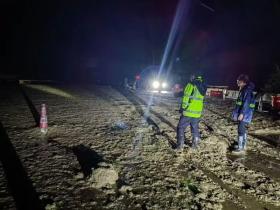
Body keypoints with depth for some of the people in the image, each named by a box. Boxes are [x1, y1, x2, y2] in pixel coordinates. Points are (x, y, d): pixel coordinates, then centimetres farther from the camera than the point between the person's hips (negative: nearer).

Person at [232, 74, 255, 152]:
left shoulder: (247, 90, -16)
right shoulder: (242, 90, 15)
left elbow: (246, 103, -22)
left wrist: (242, 114, -25)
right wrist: (236, 113, 19)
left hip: (245, 114, -10)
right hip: (242, 113, 10)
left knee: (241, 130, -6)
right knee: (243, 130, 16)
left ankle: (240, 147, 0)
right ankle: (243, 145, 25)